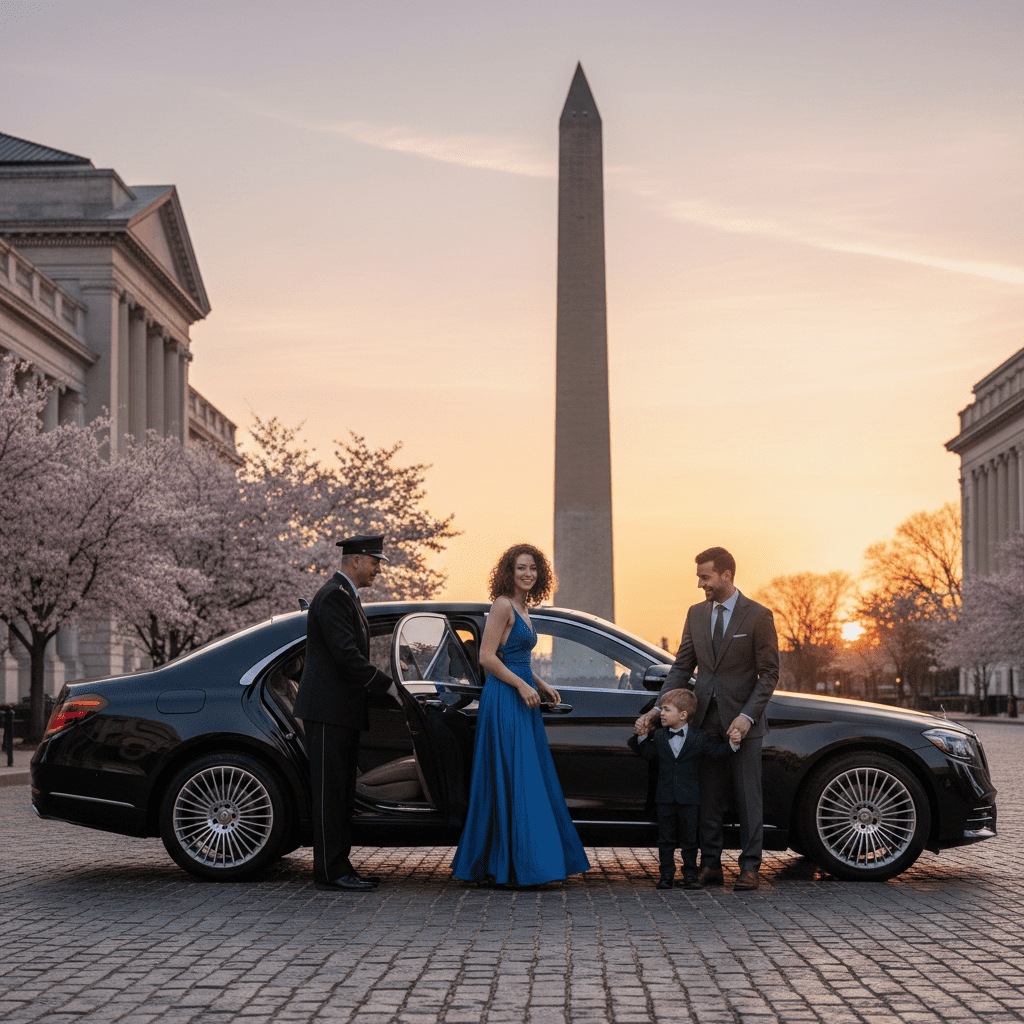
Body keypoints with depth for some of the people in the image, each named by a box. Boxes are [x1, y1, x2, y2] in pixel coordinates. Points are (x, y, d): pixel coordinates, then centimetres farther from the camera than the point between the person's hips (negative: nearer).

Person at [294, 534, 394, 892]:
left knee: (342, 793, 11)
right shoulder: (333, 597, -14)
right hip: (328, 709, -10)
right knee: (329, 792, -7)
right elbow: (346, 654, -21)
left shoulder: (346, 596, 20)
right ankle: (330, 872, -4)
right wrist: (388, 684, -16)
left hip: (344, 711, 10)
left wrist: (382, 679, 14)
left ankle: (339, 867, 15)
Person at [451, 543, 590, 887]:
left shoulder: (521, 609, 16)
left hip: (521, 702, 10)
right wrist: (523, 685, -18)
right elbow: (487, 657, -17)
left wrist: (541, 685, 14)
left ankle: (492, 863, 16)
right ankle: (511, 865, -5)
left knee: (530, 778, 10)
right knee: (513, 779, -8)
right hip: (504, 701, -10)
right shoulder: (503, 605, -11)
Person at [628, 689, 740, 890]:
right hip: (665, 797, 2)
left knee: (689, 839, 4)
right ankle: (666, 875, 13)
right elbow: (649, 754, 11)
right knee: (666, 839, 6)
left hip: (688, 797, -2)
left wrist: (732, 744, -13)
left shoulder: (698, 737, -2)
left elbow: (716, 751, 1)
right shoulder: (658, 736, 5)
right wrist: (642, 737, 0)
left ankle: (690, 875, 12)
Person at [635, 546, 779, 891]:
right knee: (708, 797, 5)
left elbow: (769, 672, -6)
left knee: (748, 796, 2)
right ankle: (710, 865, 11)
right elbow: (682, 667, 9)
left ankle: (750, 866, 8)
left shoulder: (758, 616, -6)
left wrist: (748, 715, -16)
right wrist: (657, 710, -1)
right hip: (706, 720, 4)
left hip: (743, 720, -4)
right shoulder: (696, 614, 8)